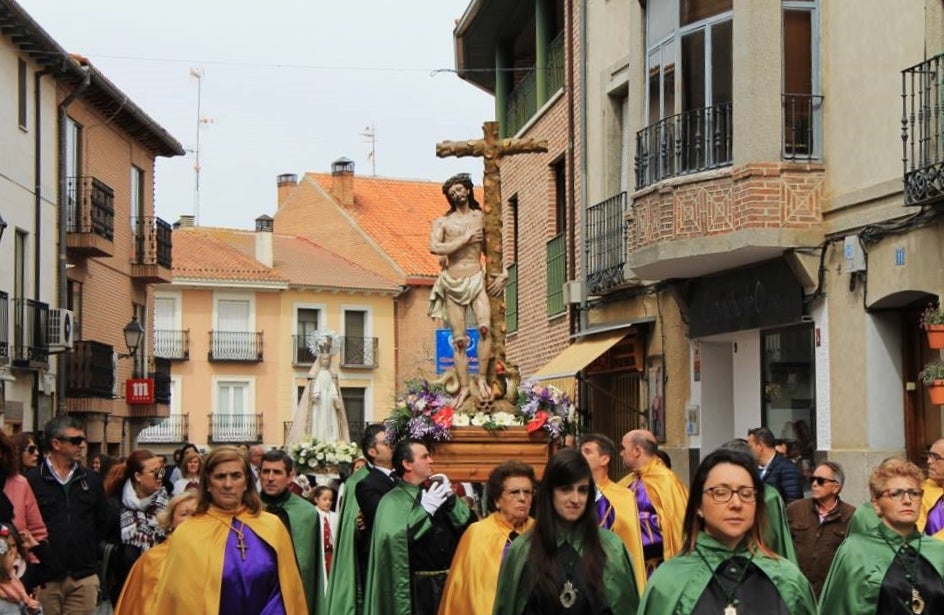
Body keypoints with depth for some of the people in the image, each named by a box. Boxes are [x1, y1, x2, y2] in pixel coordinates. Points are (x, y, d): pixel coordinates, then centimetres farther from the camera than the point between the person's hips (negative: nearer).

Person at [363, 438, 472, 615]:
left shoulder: (436, 493, 12)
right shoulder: (393, 501, -6)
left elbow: (469, 524, 5)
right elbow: (392, 538, -23)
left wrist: (451, 498, -8)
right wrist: (424, 509, -20)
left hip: (449, 582, 5)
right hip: (418, 587, -5)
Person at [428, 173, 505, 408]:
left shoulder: (480, 217, 9)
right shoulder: (442, 222, 6)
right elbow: (434, 247, -11)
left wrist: (502, 274, 1)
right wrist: (465, 240, -10)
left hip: (477, 280, 0)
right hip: (452, 284, 1)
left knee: (485, 327, -22)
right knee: (459, 339, 0)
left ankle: (481, 378, -12)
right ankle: (463, 387, 5)